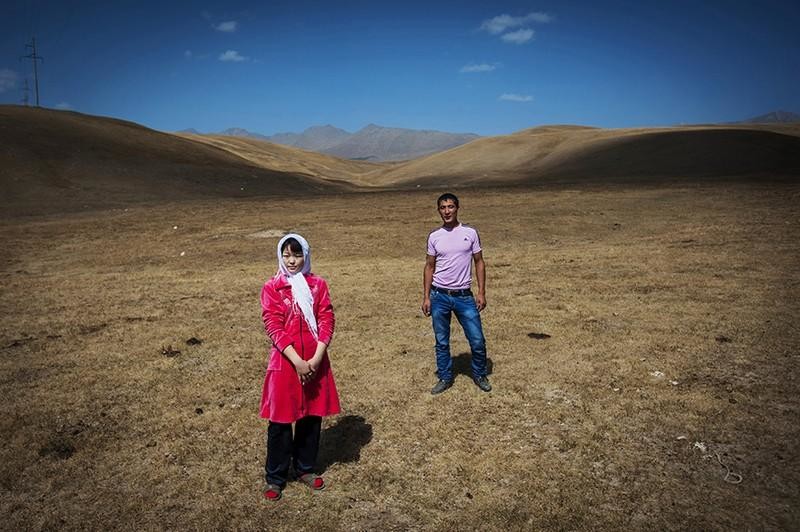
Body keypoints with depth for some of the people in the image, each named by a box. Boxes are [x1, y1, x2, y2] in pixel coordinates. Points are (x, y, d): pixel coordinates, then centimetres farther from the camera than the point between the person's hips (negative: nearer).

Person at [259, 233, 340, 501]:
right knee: (280, 420, 6)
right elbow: (274, 328, -10)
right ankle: (275, 477, 23)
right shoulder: (271, 288, -4)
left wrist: (316, 358, -13)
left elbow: (326, 321, -2)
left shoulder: (318, 285, 3)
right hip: (285, 362, -2)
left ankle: (305, 468, 33)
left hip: (315, 361, 3)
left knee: (312, 416, 13)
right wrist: (298, 362, -17)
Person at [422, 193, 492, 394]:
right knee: (442, 342, 10)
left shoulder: (470, 233, -1)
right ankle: (445, 378, 26)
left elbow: (479, 262, 3)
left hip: (464, 296, -1)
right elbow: (429, 267, 7)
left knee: (477, 341, 1)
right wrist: (426, 297, 2)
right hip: (439, 296, 1)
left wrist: (481, 292, -3)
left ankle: (479, 375, 25)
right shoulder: (434, 236, 2)